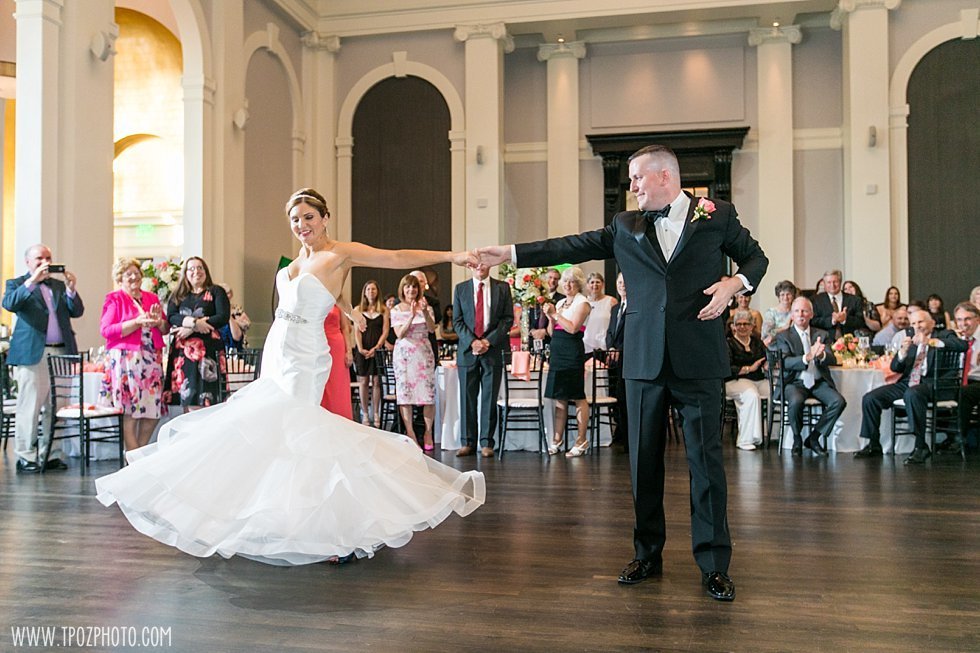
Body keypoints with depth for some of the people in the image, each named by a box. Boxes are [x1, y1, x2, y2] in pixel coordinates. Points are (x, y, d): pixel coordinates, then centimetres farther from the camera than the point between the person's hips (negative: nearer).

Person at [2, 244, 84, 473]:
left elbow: (77, 312, 9)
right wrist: (32, 280, -18)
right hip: (32, 353, -4)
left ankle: (50, 454, 12)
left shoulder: (59, 285, 19)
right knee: (29, 406, -3)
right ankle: (25, 456, 5)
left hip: (61, 352, 4)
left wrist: (71, 289, -6)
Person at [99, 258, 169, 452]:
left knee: (153, 410, 3)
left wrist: (158, 322, -3)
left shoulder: (151, 298, 17)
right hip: (126, 359, -5)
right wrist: (138, 322, -15)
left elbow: (166, 329, 19)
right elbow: (106, 330, -9)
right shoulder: (114, 299, 2)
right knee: (130, 411, -5)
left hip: (152, 359, 5)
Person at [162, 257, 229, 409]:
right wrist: (193, 322, -15)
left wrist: (190, 328, -9)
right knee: (188, 401, 0)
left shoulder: (216, 292, 9)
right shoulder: (178, 295, 19)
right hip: (182, 350, 3)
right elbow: (171, 317, 3)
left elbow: (223, 317, -5)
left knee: (204, 401, -12)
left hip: (208, 349, -3)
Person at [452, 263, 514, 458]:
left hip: (493, 349, -1)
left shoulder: (502, 288, 6)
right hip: (467, 349, 1)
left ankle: (486, 443, 8)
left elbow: (508, 318, 2)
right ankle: (468, 442, 10)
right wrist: (472, 342, -10)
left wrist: (489, 341, -9)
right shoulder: (460, 288, 9)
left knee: (489, 398, 1)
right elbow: (457, 321, 5)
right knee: (467, 398, 3)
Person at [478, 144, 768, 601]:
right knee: (643, 460, 9)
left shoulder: (718, 216, 6)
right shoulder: (625, 226, 12)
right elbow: (572, 247, 7)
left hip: (699, 358, -3)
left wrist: (735, 284, -6)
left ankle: (714, 566, 13)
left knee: (706, 459, 0)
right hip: (645, 358, 3)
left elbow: (755, 257, 15)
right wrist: (509, 254, 1)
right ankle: (647, 555, 24)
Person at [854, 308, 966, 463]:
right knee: (870, 398, -11)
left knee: (912, 394, -39)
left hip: (930, 383, -6)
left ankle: (921, 447, -31)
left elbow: (962, 345, -14)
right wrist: (903, 350, -5)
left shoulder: (944, 335, 10)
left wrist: (930, 341, -19)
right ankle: (874, 446, -1)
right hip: (907, 383, 6)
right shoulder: (911, 340, 23)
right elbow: (895, 368, 16)